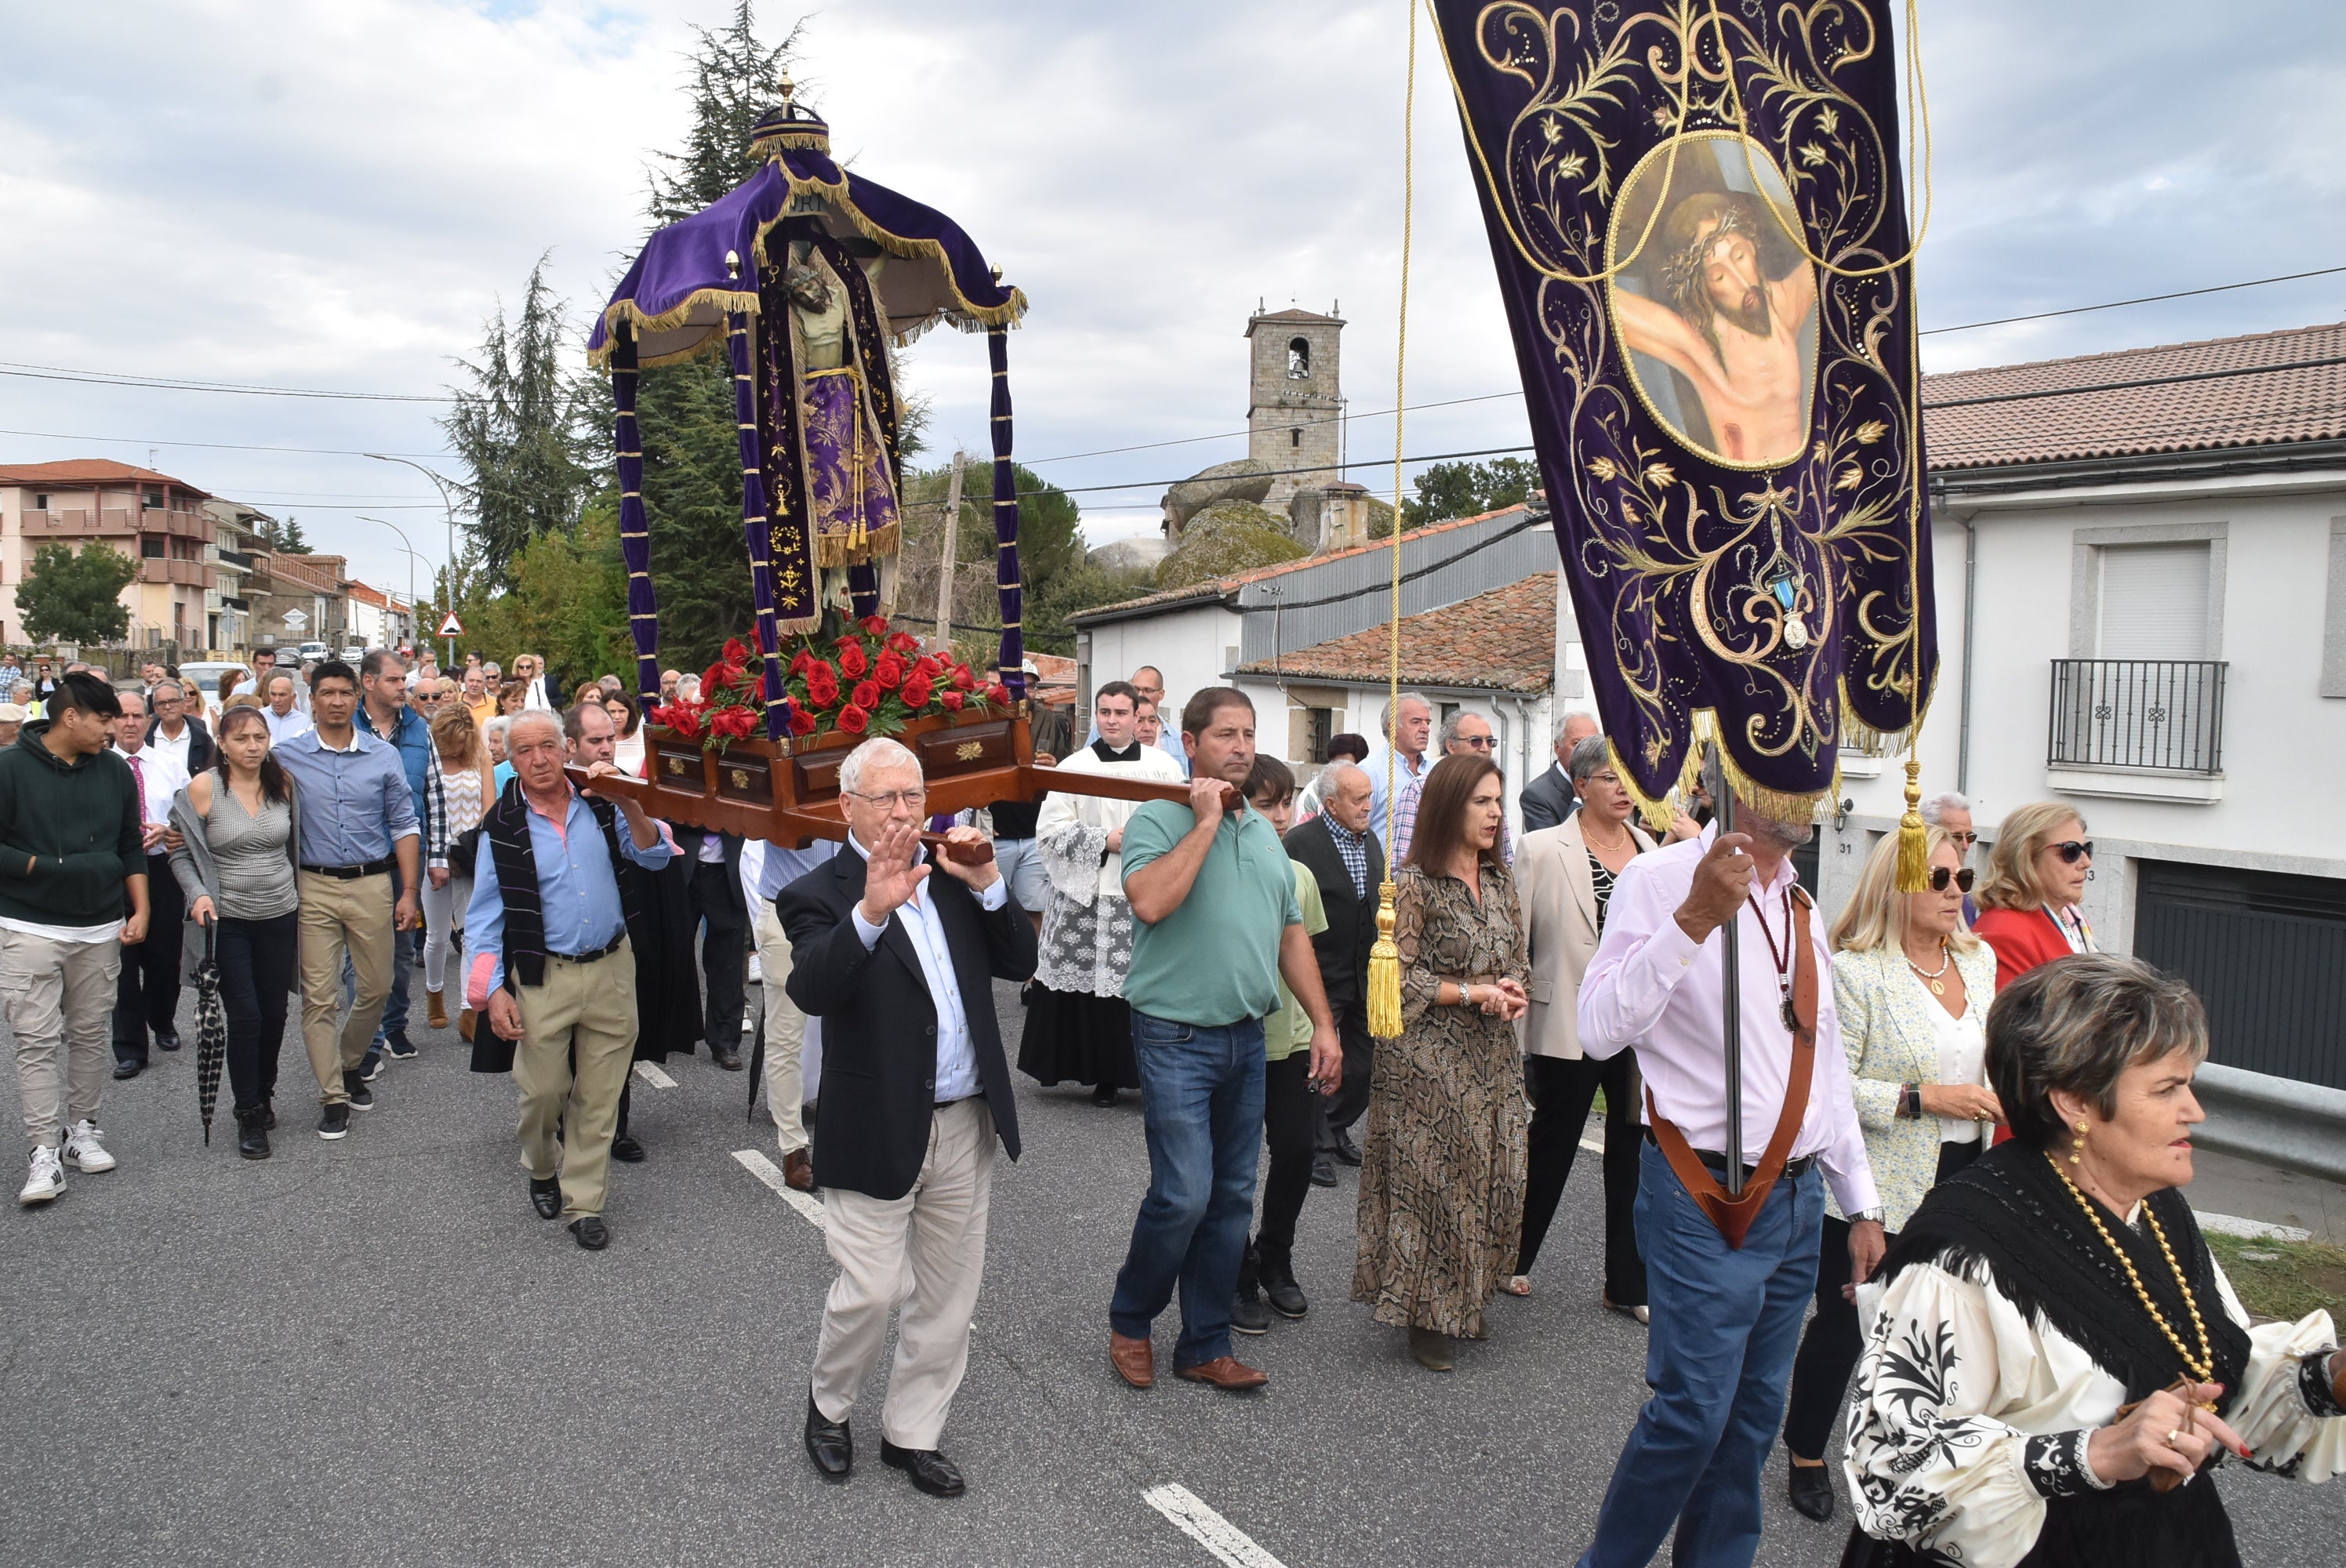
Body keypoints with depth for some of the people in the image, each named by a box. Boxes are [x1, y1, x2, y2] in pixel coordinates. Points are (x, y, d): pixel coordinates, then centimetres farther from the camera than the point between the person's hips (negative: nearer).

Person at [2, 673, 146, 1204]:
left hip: (100, 930, 4)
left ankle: (82, 1129, 23)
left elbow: (131, 847, 12)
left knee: (90, 1035, 11)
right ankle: (46, 1151, 1)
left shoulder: (116, 771, 6)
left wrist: (140, 910, 6)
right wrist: (50, 868, -15)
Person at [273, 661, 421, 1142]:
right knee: (318, 995, -1)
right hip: (314, 888, -1)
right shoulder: (288, 756, 1)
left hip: (373, 885, 1)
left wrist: (409, 892, 1)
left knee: (376, 987, 9)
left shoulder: (384, 755, 4)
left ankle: (349, 1065, 33)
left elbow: (404, 825, 6)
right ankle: (333, 1096, 8)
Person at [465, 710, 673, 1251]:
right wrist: (492, 991, -9)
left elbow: (654, 857, -1)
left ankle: (582, 1203, 21)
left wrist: (629, 804, -15)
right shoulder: (503, 827, -4)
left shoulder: (600, 806, 2)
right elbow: (484, 917, -1)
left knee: (599, 1097, 7)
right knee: (542, 1090, 6)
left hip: (611, 969, 2)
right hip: (544, 978, -2)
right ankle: (542, 1169, 37)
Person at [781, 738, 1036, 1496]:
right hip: (879, 1129, -5)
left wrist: (988, 885, -10)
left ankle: (911, 1433, 32)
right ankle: (828, 1404, 31)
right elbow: (811, 990, -27)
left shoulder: (953, 875, 7)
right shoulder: (820, 894, -9)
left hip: (965, 1124, 6)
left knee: (948, 1293, 14)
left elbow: (1020, 962, 4)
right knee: (871, 1292, 0)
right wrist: (870, 910, -40)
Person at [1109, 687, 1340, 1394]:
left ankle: (1205, 1347, 23)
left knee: (1232, 1200, 10)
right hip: (1177, 1038, -7)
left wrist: (1324, 1024, 10)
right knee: (1183, 1196, -8)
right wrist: (1206, 822, -19)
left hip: (1247, 1039, 7)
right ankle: (1129, 1321, 18)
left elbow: (1292, 934, 16)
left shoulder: (1264, 832, 14)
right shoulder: (1157, 820, -7)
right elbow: (1151, 902, -27)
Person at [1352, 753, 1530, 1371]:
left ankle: (1464, 1301, 26)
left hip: (1491, 1060, 7)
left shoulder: (1500, 880, 10)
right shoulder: (1414, 884, -11)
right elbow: (1398, 977, -14)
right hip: (1430, 1060, -6)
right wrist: (1475, 994, -15)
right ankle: (1425, 1317, 12)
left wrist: (1514, 990, -6)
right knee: (1429, 1181, -1)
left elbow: (1520, 959, 16)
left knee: (1490, 1179, 10)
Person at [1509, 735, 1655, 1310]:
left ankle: (1629, 1284, 26)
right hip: (1570, 1028, -4)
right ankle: (1514, 1259, 32)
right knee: (1551, 1148, 11)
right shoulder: (1543, 848, -7)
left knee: (1635, 1153, 12)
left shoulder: (1650, 849, 6)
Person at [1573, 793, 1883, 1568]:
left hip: (1797, 1198, 7)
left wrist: (1862, 1205, 20)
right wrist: (1693, 921, -32)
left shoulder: (1801, 908, 12)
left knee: (1755, 1409, 14)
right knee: (1694, 1409, -6)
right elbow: (1600, 1032, -24)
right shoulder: (1663, 880, -12)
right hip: (1706, 1202, -7)